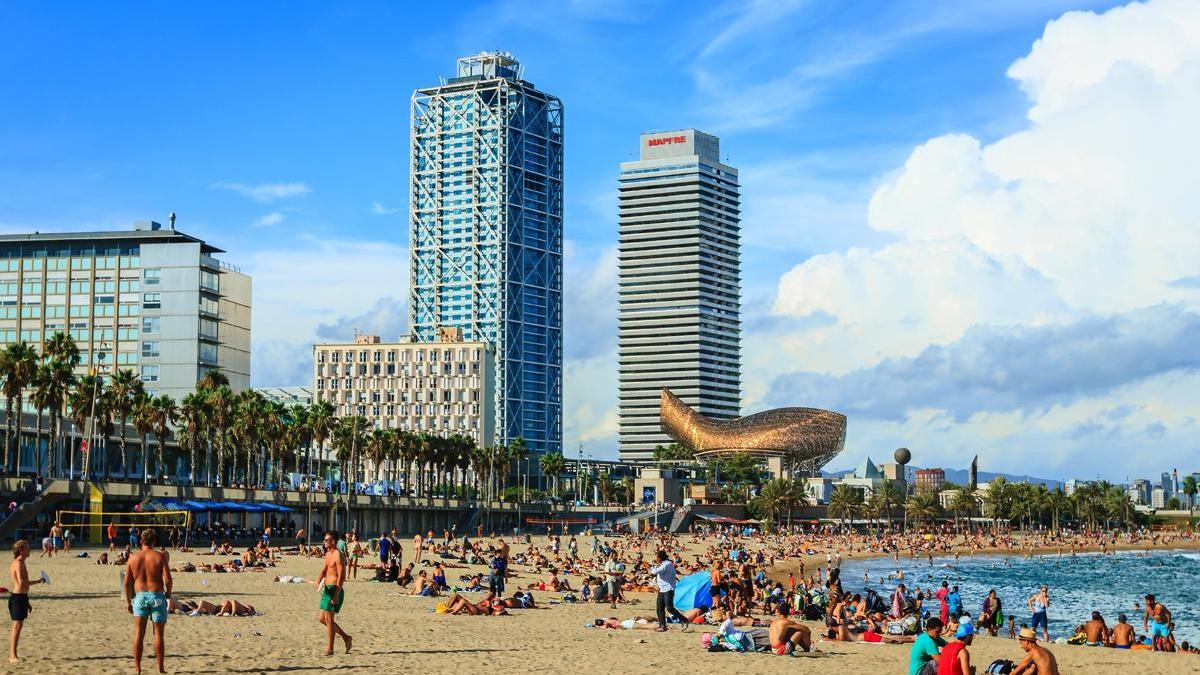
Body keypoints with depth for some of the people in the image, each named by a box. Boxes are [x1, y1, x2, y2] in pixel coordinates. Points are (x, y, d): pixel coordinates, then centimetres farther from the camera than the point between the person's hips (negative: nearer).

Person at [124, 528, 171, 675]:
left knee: (139, 633, 8)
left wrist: (128, 601, 11)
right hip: (157, 596, -2)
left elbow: (127, 582, 2)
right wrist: (168, 592, 6)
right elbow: (167, 578, -12)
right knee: (159, 634, 5)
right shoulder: (160, 556, -6)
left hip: (139, 595, 2)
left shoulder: (133, 558, 2)